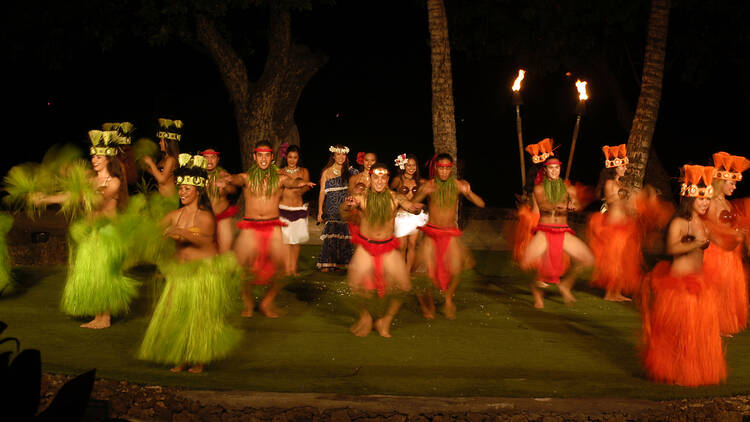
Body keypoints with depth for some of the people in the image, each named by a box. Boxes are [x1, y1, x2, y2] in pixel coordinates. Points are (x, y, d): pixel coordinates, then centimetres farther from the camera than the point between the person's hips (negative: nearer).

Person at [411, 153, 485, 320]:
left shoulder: (457, 184, -3)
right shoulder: (429, 185, -5)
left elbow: (481, 204, -6)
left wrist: (468, 192, -25)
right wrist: (423, 193, -29)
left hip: (450, 234, 1)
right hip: (431, 233, -1)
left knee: (456, 271, -15)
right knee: (429, 272, -10)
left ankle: (449, 299, 14)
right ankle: (427, 303, 18)